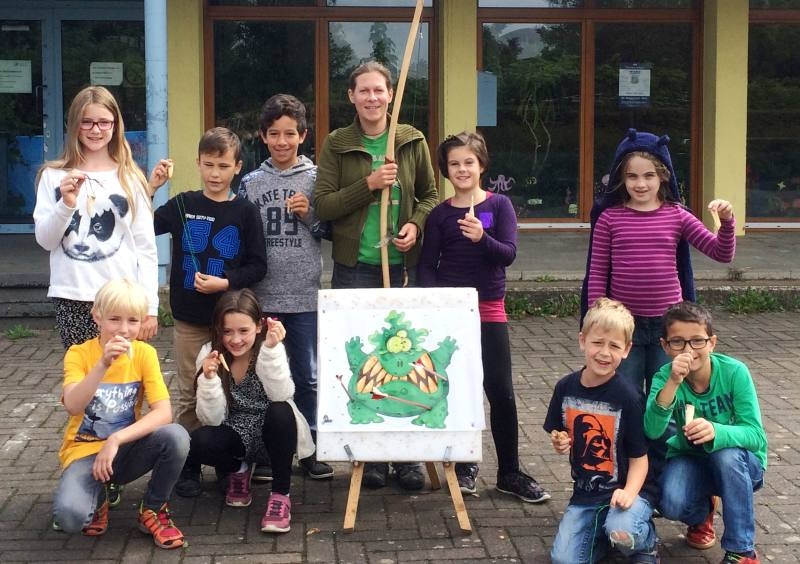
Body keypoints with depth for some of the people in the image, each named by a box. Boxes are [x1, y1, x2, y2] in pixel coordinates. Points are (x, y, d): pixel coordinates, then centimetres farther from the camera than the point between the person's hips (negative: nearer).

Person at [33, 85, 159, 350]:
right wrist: (66, 204, -13)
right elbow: (45, 240, 4)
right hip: (71, 299, 0)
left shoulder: (130, 178, 7)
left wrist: (149, 306, -1)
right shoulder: (54, 176, 7)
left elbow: (145, 248, 5)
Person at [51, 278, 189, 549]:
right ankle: (98, 499, 7)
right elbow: (73, 406, -28)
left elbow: (164, 413, -17)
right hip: (85, 450, -2)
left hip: (126, 449, 2)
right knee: (70, 515, -32)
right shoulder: (79, 354, -10)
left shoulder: (145, 354, -6)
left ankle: (153, 510, -3)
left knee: (177, 436, -29)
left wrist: (116, 440, -28)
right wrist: (103, 364, -40)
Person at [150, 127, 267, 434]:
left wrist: (226, 283, -16)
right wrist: (149, 188, -12)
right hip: (189, 320, 1)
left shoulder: (245, 212, -2)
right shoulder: (184, 204, 3)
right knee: (189, 396, 10)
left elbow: (257, 267, -2)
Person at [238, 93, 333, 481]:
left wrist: (310, 215, -13)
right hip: (260, 296, 1)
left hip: (304, 295, -1)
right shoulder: (251, 183, 6)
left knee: (307, 376, 6)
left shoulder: (315, 179, 2)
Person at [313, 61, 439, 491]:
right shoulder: (337, 144, 1)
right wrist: (369, 184, -15)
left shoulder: (412, 141, 5)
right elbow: (322, 205, -4)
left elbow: (430, 194, 12)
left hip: (403, 263, 1)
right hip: (355, 266, -1)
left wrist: (416, 224, -7)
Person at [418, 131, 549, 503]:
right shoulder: (440, 214, 3)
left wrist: (482, 237, -29)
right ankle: (464, 466, 21)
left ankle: (509, 472, 12)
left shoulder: (499, 205, 0)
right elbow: (427, 266, 3)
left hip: (489, 309, -1)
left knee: (501, 393, 0)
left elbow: (509, 253, -10)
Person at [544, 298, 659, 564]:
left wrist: (629, 492, -27)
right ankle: (603, 531, 18)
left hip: (625, 490, -4)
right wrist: (559, 444, -8)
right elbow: (558, 436, 15)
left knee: (622, 533, -34)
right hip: (585, 493, 4)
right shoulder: (565, 388, -1)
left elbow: (639, 456, -10)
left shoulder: (628, 397, -15)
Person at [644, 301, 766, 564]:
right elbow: (652, 431, -34)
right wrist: (672, 383, -48)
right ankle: (702, 513, 11)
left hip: (739, 464, -1)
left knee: (727, 453, -35)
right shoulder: (664, 377, -19)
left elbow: (755, 435, -26)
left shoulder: (734, 372, -22)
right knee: (672, 503, -29)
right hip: (691, 461, 1)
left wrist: (716, 432, -47)